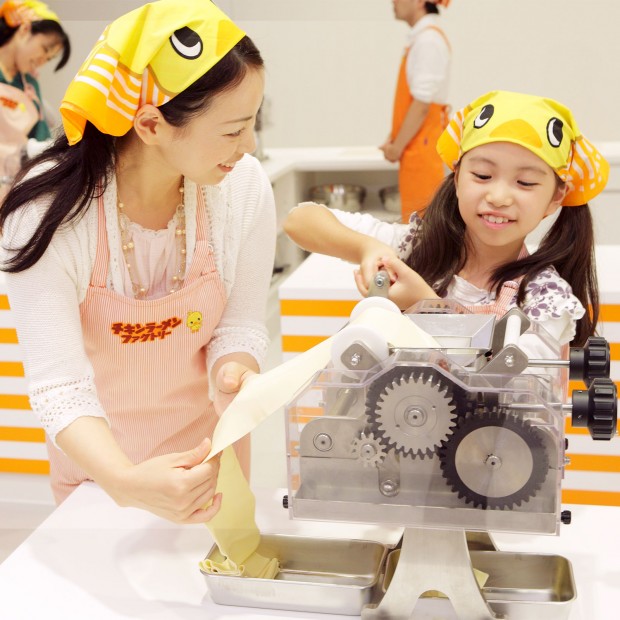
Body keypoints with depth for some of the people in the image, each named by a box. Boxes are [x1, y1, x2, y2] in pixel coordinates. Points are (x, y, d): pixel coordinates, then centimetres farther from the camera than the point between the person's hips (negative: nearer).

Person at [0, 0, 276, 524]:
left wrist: (235, 370, -34)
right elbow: (59, 384, -31)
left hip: (208, 448, 2)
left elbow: (241, 323, -12)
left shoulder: (244, 186, -22)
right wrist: (126, 482, -48)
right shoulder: (49, 207, -28)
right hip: (97, 457, -1)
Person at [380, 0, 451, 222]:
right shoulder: (421, 37, 13)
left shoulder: (428, 39, -15)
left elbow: (422, 104, -19)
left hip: (422, 145, -9)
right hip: (417, 146, 9)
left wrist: (398, 146, -12)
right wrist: (394, 140, 11)